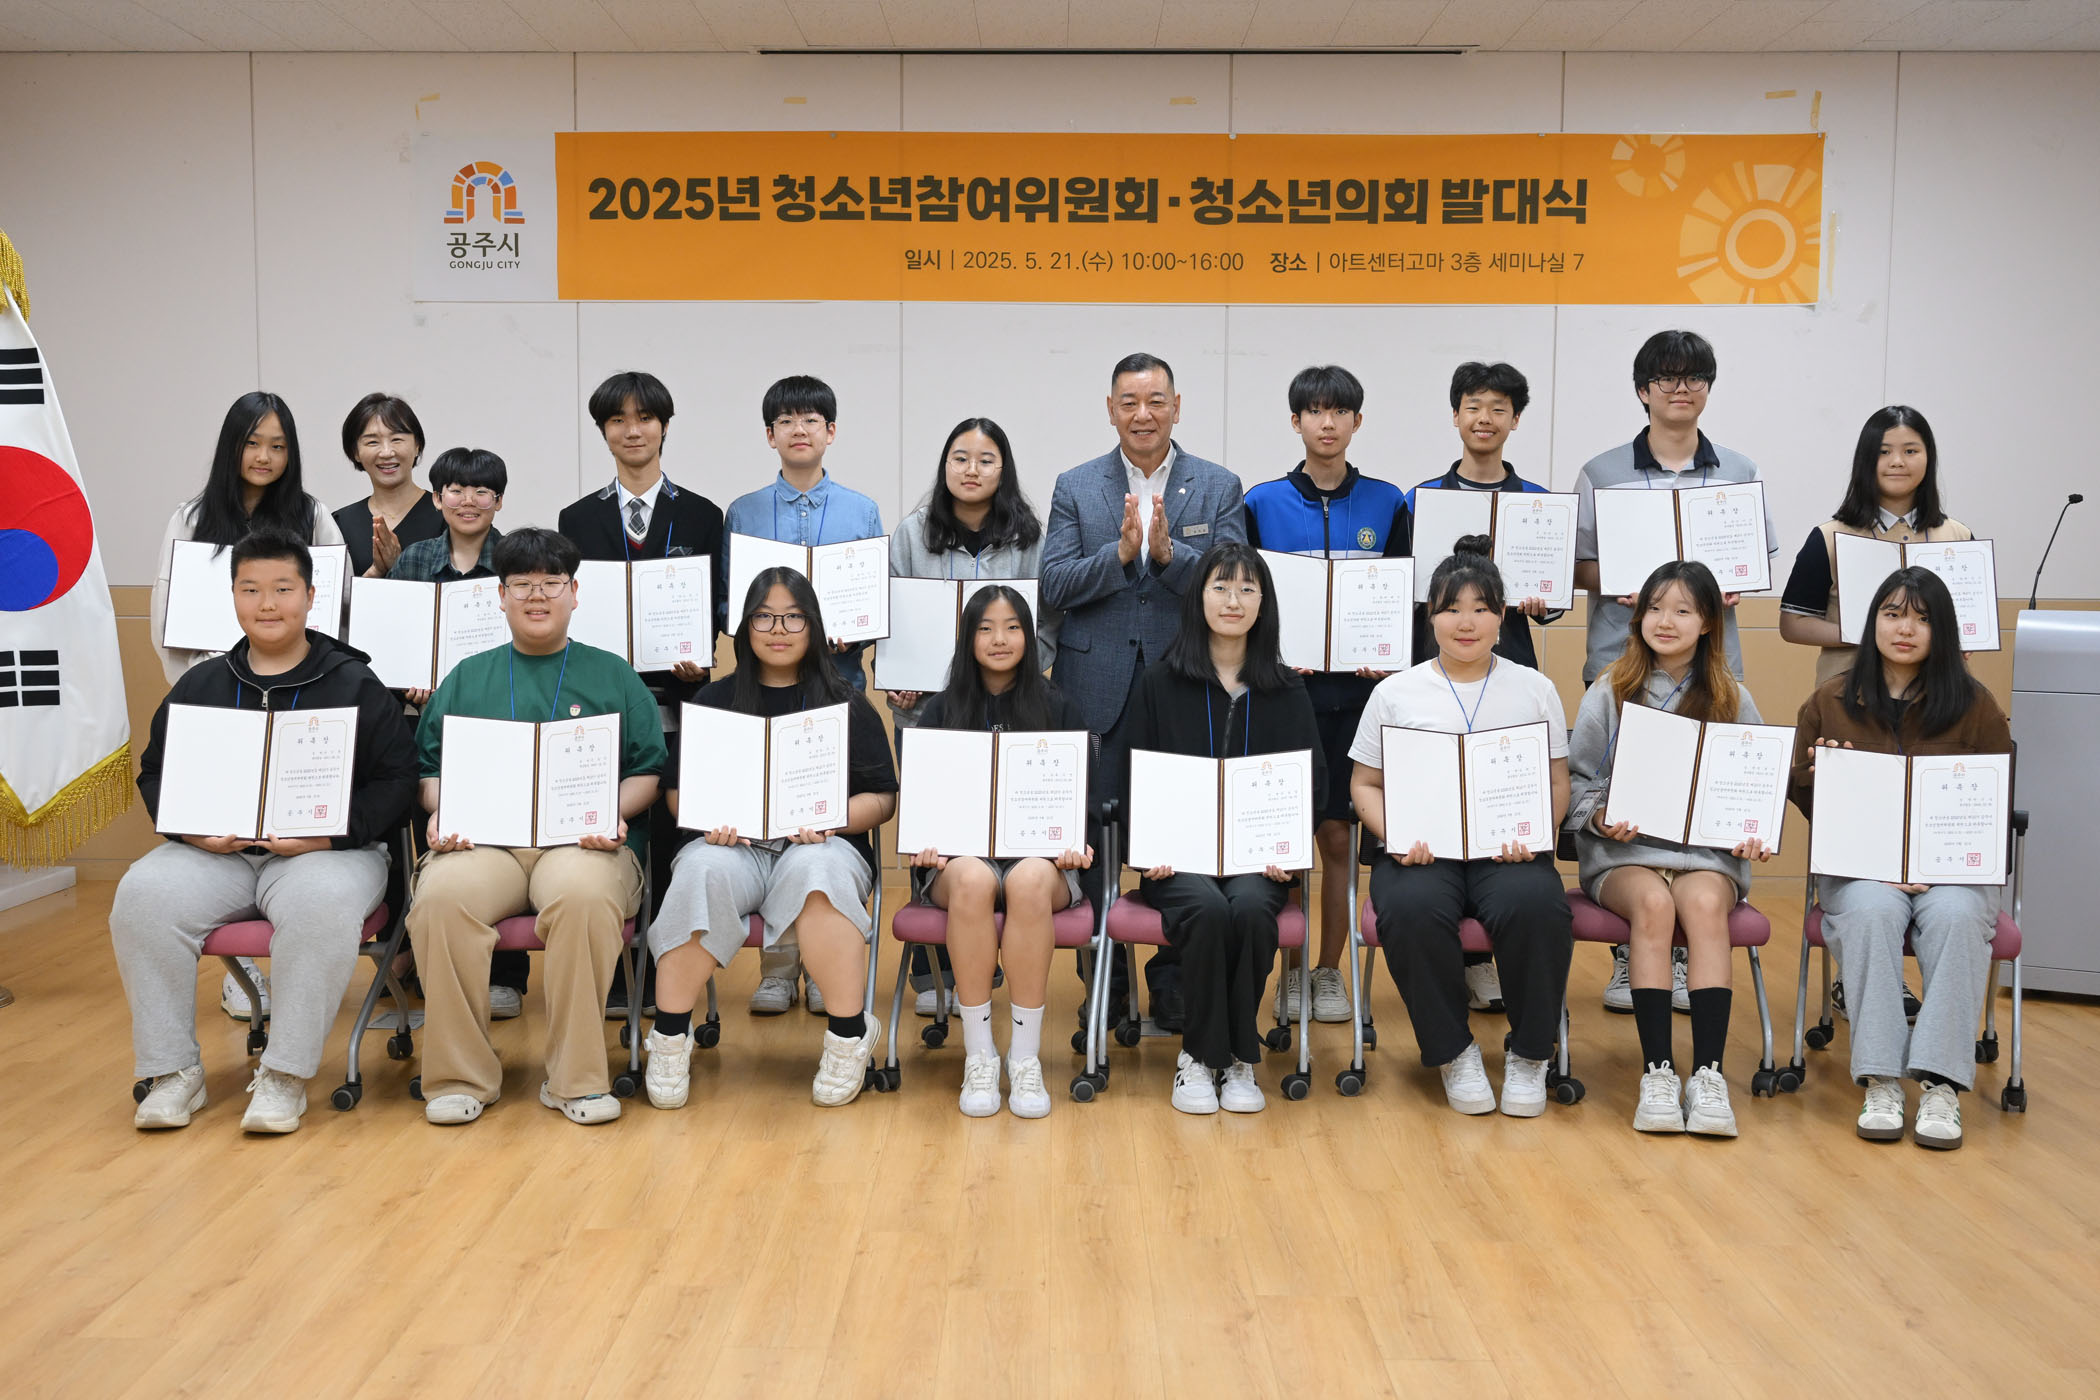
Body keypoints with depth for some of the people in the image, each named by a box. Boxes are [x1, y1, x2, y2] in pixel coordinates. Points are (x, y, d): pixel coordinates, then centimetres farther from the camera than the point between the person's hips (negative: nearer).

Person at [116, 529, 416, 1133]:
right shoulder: (200, 685, 16)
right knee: (143, 895, -25)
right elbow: (155, 773, 16)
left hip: (325, 851, -3)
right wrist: (196, 829, -5)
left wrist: (328, 832, -16)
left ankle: (285, 1074, -24)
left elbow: (396, 781, -2)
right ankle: (172, 1070, -12)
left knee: (322, 903, -37)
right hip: (214, 851, 4)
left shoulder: (354, 685, 5)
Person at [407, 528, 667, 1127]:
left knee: (582, 897, -37)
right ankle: (461, 1075, -19)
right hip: (482, 838, 2)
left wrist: (614, 812, -7)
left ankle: (577, 1078, -25)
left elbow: (648, 772, 12)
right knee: (440, 898, -33)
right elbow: (430, 767, 19)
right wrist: (441, 813, -2)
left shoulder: (613, 676, 19)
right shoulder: (468, 676, 24)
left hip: (582, 839, -1)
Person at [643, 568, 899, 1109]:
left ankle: (849, 1035, -28)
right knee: (704, 873, -35)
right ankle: (669, 1034, -23)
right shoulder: (715, 700, 18)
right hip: (732, 844, 1)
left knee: (816, 872, -38)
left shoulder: (846, 704, 14)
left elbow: (881, 799, 9)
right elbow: (678, 791, 14)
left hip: (821, 845, -1)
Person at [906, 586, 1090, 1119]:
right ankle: (978, 1056, -30)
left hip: (1040, 855, 0)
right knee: (973, 880, -38)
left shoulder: (1060, 711, 13)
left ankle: (1025, 1058, -30)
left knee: (1029, 881, -38)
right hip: (959, 853, 0)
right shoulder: (939, 711, 14)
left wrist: (1076, 845, -10)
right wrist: (924, 845, -10)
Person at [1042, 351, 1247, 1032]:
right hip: (1098, 690, 1)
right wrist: (1120, 552, -18)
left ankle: (1173, 977, 17)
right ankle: (1103, 981, 20)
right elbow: (1054, 586, -3)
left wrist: (1168, 553, -20)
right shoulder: (1075, 487, 6)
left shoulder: (1219, 488, 5)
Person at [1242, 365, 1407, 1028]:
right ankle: (1290, 971, 15)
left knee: (1339, 834, 5)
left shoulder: (1386, 502, 6)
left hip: (1357, 684, 1)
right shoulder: (1262, 503, 3)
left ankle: (1330, 970, 17)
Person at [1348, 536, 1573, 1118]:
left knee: (1536, 905, -34)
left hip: (1508, 852, 0)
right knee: (1411, 909, -35)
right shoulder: (1395, 692, 11)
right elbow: (1366, 784, 11)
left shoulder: (1535, 689, 13)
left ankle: (1529, 1053, -9)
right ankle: (1453, 1050, -10)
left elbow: (1558, 782, 11)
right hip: (1423, 852, 0)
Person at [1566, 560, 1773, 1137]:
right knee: (1654, 903, -33)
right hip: (1624, 852, -1)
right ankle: (1657, 1072, -30)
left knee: (1705, 904, -33)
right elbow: (1578, 778, 8)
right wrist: (1600, 816, -12)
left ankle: (1707, 1074, -34)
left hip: (1708, 853, 1)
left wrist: (1754, 834, -6)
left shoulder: (1732, 699, 11)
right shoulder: (1609, 693, 8)